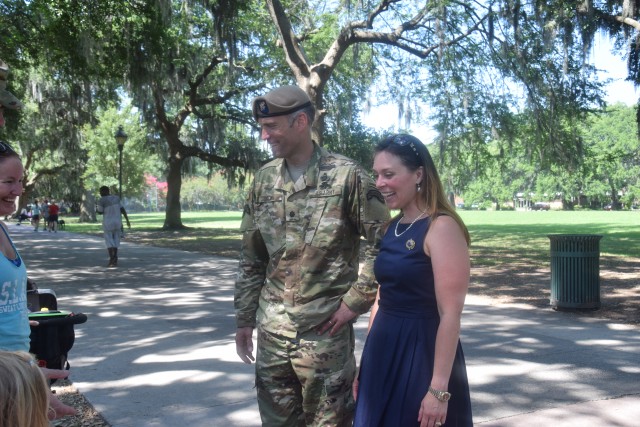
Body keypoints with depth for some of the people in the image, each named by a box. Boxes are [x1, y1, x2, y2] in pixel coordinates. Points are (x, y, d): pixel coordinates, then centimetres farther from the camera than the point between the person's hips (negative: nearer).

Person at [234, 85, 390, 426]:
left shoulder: (346, 176, -9)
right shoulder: (264, 179, 7)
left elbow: (382, 243, -7)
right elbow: (251, 258, 12)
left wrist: (355, 301, -11)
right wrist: (244, 318, 11)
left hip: (326, 327, -5)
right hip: (272, 329, 5)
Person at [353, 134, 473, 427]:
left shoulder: (442, 227, -15)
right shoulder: (392, 227, 8)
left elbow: (450, 315, -19)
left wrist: (439, 389, -21)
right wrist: (365, 362, 14)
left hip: (423, 356, -7)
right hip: (383, 354, 7)